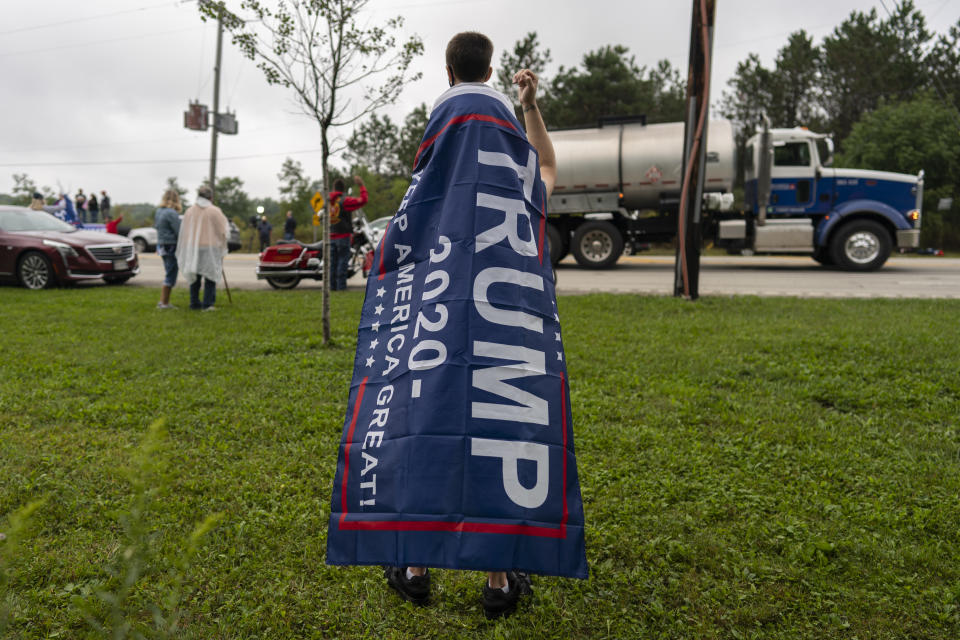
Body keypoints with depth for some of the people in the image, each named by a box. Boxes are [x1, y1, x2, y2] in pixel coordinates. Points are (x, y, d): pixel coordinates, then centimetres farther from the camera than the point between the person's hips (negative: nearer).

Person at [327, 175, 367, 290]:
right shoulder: (344, 201, -12)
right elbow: (363, 200, -15)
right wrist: (362, 185, -7)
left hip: (331, 236, 6)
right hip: (343, 236, -6)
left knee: (333, 261, 9)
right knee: (343, 260, -4)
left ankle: (333, 286, 10)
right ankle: (341, 286, -6)